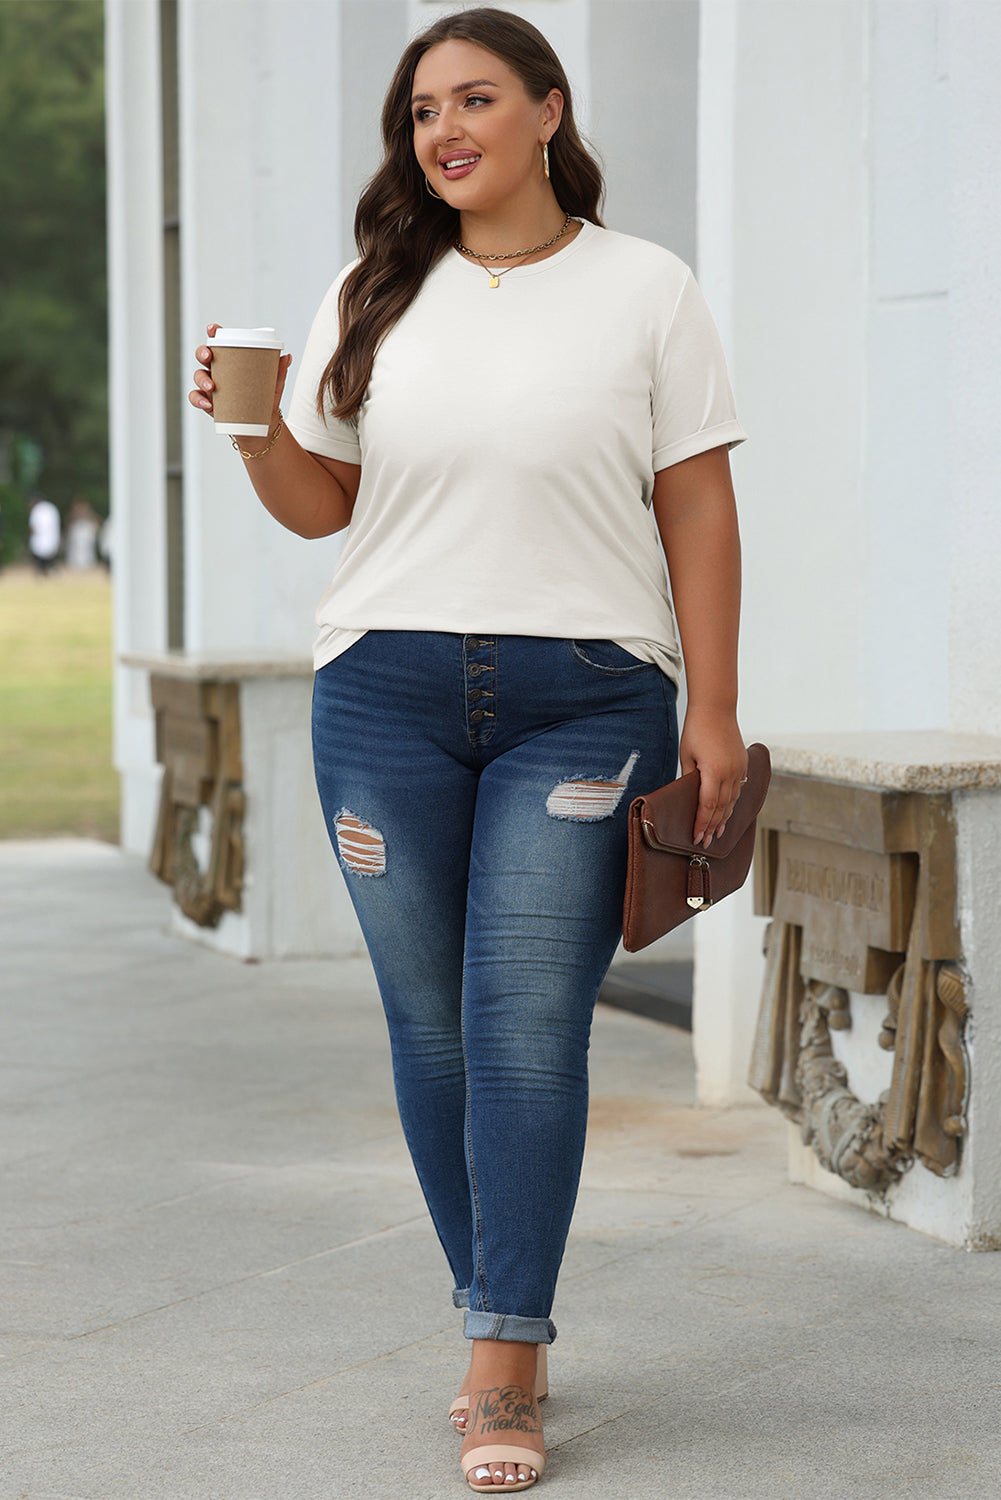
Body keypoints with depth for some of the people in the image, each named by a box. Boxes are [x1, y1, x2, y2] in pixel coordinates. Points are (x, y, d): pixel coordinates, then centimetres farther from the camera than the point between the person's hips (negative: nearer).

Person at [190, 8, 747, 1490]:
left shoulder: (645, 291, 4)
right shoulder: (373, 300, 11)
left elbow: (698, 508, 3)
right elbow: (320, 504, 16)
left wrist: (713, 711, -2)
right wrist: (253, 428, -5)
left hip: (585, 698, -3)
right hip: (385, 698, 3)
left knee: (527, 1021, -10)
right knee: (432, 1023, 3)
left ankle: (505, 1367, -7)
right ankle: (503, 1320, 16)